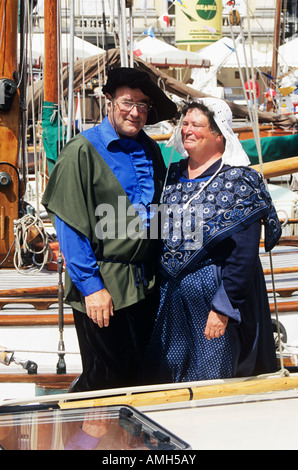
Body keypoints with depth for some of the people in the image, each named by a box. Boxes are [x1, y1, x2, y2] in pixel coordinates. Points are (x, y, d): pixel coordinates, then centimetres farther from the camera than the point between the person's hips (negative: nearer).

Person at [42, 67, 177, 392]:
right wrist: (91, 286, -16)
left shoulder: (150, 151, 11)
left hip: (146, 282, 6)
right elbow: (68, 226, -12)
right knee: (107, 379, 2)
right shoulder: (82, 151, -9)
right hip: (102, 286, -6)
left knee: (142, 374, 12)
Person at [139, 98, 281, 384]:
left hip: (214, 293, -5)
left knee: (212, 378, 3)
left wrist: (223, 307, -19)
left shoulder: (238, 182, -9)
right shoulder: (173, 176, 9)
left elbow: (243, 254, -15)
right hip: (169, 295, 6)